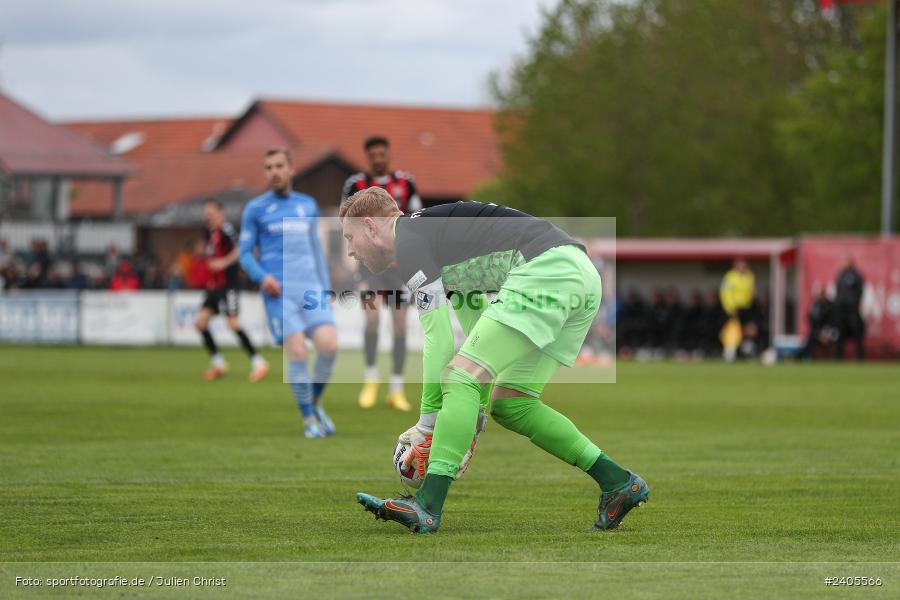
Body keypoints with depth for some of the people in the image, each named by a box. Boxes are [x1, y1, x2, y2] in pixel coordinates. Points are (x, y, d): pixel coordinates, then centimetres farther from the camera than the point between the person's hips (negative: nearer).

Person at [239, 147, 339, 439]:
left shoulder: (308, 205, 17)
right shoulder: (255, 209, 6)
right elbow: (245, 253, 5)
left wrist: (325, 289, 17)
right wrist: (262, 277, -13)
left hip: (311, 289, 3)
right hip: (279, 292, -3)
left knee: (329, 345, -15)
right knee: (297, 352, -14)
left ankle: (315, 402, 10)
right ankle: (309, 420, 1)